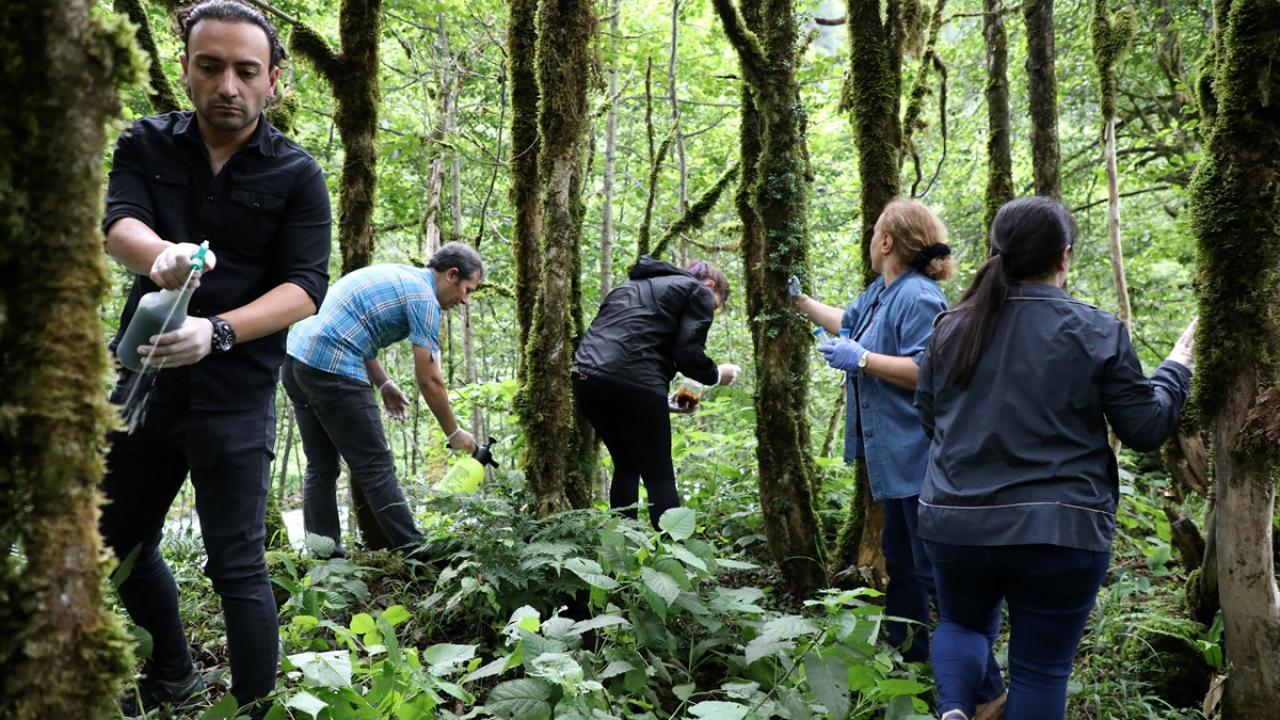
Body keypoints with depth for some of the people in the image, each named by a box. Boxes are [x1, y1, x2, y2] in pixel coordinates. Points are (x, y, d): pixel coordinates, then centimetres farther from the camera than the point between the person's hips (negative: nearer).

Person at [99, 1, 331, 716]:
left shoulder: (298, 175, -4)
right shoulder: (147, 145, 4)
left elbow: (305, 288, -13)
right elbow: (118, 223, -14)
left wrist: (218, 331, -31)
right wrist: (162, 254, -38)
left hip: (236, 394, -4)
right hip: (143, 378, 5)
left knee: (238, 566, -4)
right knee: (119, 544, 18)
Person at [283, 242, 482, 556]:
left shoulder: (393, 273, 21)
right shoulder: (423, 298, -6)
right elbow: (429, 380, -7)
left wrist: (383, 384, 19)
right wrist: (454, 433, 5)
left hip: (296, 355, 9)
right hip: (331, 369, -9)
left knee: (321, 468, 13)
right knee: (376, 468, -3)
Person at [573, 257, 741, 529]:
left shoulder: (636, 286, 32)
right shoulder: (699, 293, 10)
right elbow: (688, 354, -3)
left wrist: (661, 403, 31)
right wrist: (717, 375, 17)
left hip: (585, 375, 7)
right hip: (631, 382, -7)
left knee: (626, 466, 22)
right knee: (659, 475, 3)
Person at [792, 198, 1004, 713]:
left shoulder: (917, 296, -20)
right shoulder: (881, 291, 12)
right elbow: (847, 322, 32)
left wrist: (861, 360, -23)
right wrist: (799, 300, 38)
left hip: (918, 459, -11)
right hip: (896, 457, 11)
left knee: (936, 571, -7)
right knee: (899, 559, 21)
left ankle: (985, 688, 0)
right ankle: (906, 655, 37)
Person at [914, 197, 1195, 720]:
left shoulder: (952, 328, 4)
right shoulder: (1098, 332, -7)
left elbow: (927, 421, 15)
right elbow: (1146, 429, 0)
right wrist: (1178, 366, 15)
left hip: (956, 521, 3)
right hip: (1060, 529, -3)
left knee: (963, 623, 26)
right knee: (1040, 669, 10)